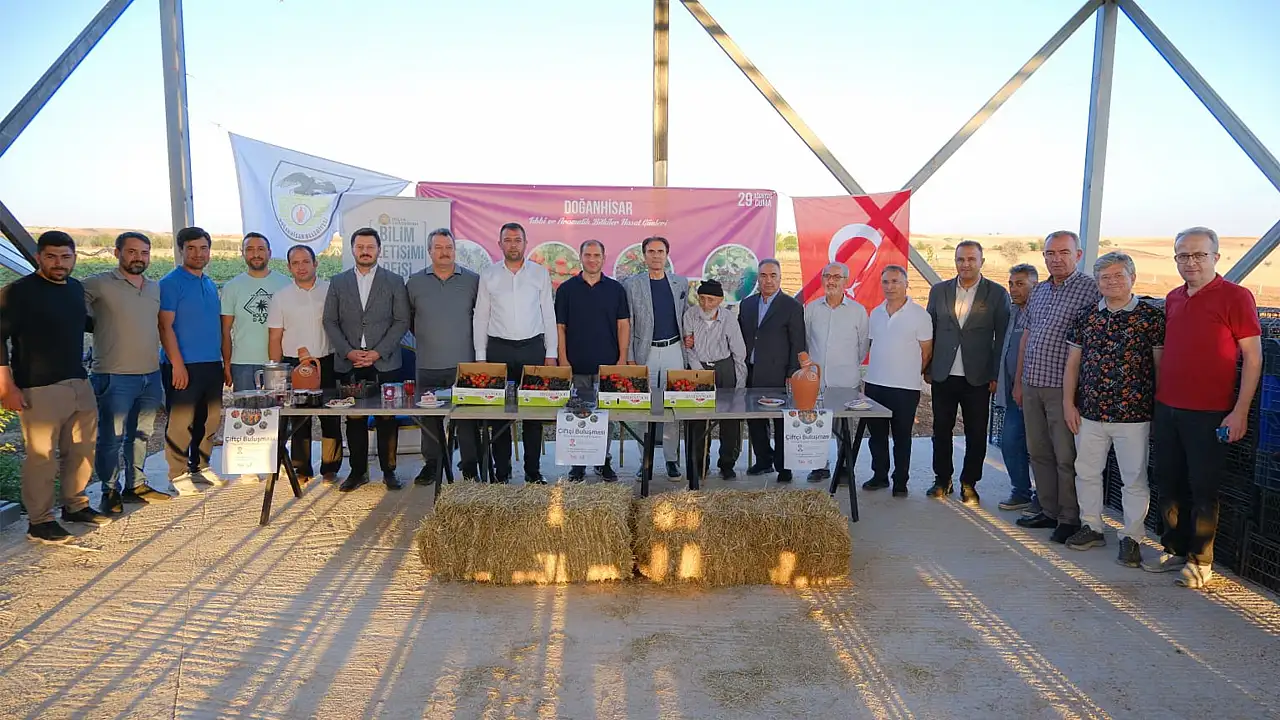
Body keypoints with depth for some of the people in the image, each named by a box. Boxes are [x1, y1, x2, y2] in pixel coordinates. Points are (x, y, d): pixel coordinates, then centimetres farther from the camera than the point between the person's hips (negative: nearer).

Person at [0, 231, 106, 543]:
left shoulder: (76, 288, 12)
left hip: (79, 384, 7)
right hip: (39, 390, -7)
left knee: (82, 450, 13)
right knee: (42, 456, -4)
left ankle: (75, 505, 30)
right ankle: (39, 522, 8)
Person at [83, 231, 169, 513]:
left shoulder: (156, 288, 12)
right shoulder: (99, 285, -6)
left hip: (151, 376, 5)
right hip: (115, 377, -5)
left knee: (141, 435, 14)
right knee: (111, 438, 1)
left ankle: (136, 485, 25)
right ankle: (110, 492, 14)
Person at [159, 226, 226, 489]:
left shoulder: (211, 285, 16)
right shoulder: (171, 282, -5)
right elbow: (165, 327, -11)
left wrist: (224, 361, 15)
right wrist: (177, 364, -18)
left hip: (212, 364, 7)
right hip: (184, 366, -7)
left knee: (210, 419, 11)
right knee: (181, 422, -4)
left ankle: (200, 466, 23)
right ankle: (178, 474, 6)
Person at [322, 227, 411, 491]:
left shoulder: (394, 281, 5)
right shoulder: (338, 282, 11)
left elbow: (401, 321, 0)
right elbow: (330, 322, 8)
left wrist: (378, 352, -10)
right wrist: (348, 351, -6)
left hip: (384, 362, -2)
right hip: (349, 363, 2)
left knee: (387, 418, 1)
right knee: (354, 419, 6)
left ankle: (388, 471, 11)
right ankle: (358, 471, 15)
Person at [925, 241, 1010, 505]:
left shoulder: (997, 294, -1)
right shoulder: (939, 291, 6)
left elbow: (1001, 338, -1)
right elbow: (929, 332, 8)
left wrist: (996, 375, -5)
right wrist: (927, 369, 4)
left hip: (978, 377, -2)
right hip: (943, 375, 2)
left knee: (976, 434, 6)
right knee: (941, 430, 10)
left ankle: (969, 484, 20)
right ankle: (942, 480, 24)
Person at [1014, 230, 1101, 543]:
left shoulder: (1091, 289, -8)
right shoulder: (1038, 291, 14)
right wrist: (1019, 381, 17)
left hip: (1063, 388, -7)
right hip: (1032, 386, 7)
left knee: (1066, 458, 0)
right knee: (1038, 453, 13)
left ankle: (1070, 519, 12)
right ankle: (1049, 511, 25)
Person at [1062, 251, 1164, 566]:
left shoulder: (1151, 316, -4)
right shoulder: (1086, 318, 7)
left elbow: (1161, 364, -2)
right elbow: (1072, 363, 10)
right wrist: (1068, 403, 5)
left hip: (1133, 414, -4)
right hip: (1089, 413, 4)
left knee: (1134, 478, 4)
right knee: (1087, 472, 13)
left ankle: (1131, 537, 16)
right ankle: (1091, 527, 28)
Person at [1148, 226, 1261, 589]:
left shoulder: (1235, 296, -7)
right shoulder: (1173, 299, 11)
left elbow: (1253, 356, -8)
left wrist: (1240, 411, -13)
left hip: (1208, 413, -6)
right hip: (1167, 408, 6)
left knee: (1203, 488, 3)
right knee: (1170, 484, 12)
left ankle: (1200, 560, 15)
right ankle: (1174, 549, 26)